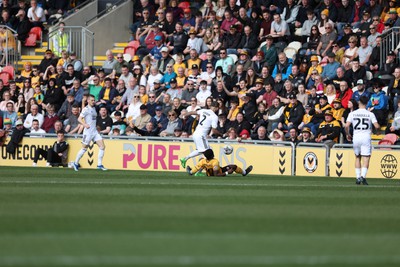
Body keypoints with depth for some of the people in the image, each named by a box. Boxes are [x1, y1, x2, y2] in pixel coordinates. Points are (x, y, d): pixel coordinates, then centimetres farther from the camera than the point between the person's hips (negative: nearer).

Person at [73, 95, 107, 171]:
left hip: (95, 131, 7)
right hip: (88, 131, -7)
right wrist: (85, 124, -32)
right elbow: (79, 119, -16)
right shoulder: (86, 109, -8)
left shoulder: (94, 108, 15)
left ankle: (99, 165, -2)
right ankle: (76, 163, 17)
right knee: (84, 148, 1)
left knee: (102, 146, -5)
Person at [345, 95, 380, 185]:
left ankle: (358, 177, 16)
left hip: (356, 138, 2)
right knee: (366, 158, -4)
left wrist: (347, 134, 11)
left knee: (357, 157, 18)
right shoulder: (370, 114, -2)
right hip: (366, 137, -2)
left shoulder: (352, 114, 1)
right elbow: (377, 126, -8)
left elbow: (347, 126, -6)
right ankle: (363, 176, -23)